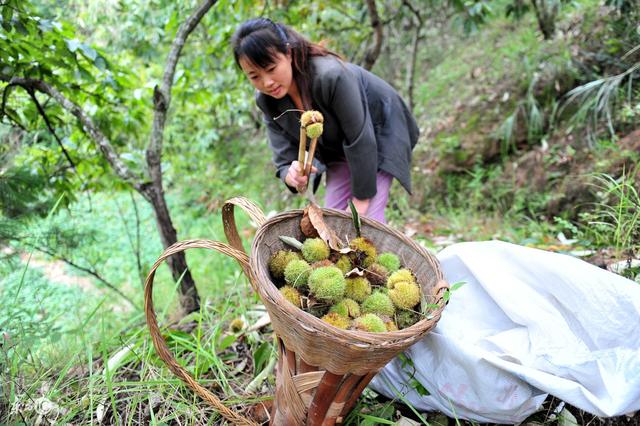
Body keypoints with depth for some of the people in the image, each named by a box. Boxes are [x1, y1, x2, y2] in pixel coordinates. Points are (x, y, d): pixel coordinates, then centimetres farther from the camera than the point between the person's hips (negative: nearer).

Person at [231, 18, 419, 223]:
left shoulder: (331, 75, -36)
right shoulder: (266, 100, -17)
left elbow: (361, 139, -30)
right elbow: (284, 159, -16)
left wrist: (361, 200, -24)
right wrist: (291, 175, -42)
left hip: (380, 131, -5)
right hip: (339, 150, 6)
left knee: (368, 218, -17)